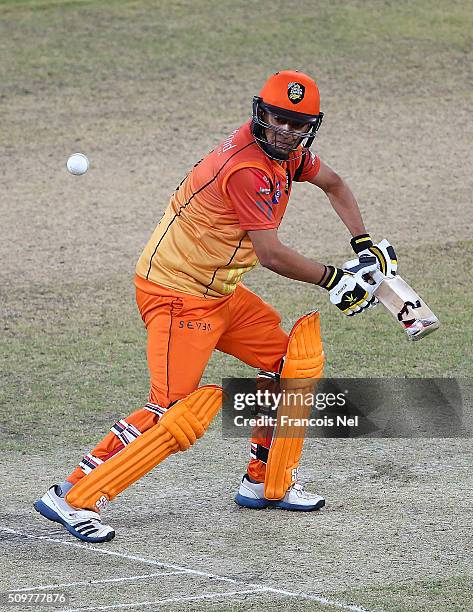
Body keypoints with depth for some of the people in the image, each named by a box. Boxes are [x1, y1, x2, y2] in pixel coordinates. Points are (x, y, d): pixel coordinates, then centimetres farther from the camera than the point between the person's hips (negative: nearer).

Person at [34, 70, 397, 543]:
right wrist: (333, 279, -14)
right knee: (174, 413, -19)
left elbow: (332, 184, 24)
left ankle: (267, 484, 23)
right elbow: (271, 256, -27)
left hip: (219, 293, 10)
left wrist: (364, 244, 14)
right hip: (177, 295, -10)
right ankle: (73, 498, -15)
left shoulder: (286, 150, 4)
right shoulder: (248, 168, -25)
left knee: (293, 360, 14)